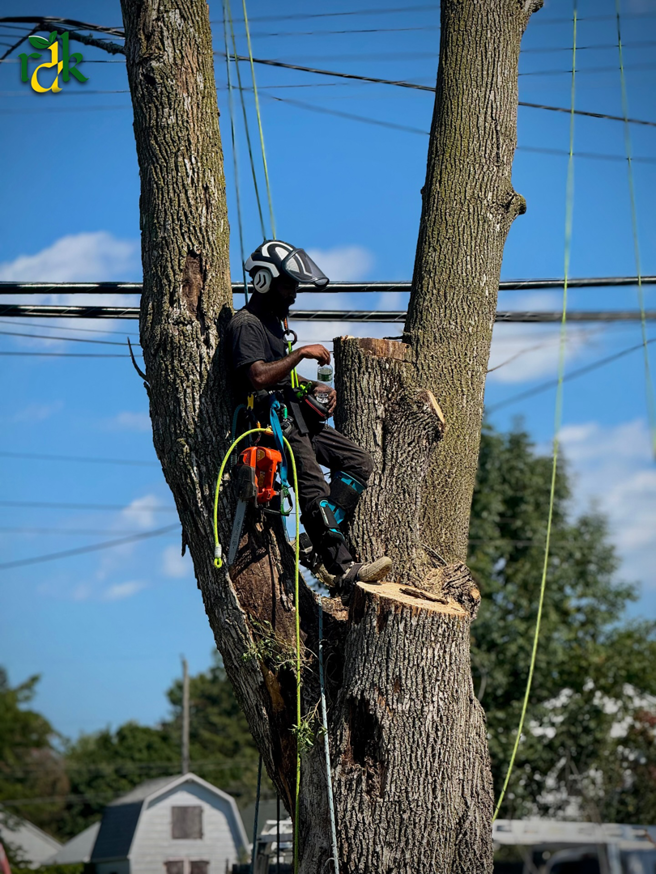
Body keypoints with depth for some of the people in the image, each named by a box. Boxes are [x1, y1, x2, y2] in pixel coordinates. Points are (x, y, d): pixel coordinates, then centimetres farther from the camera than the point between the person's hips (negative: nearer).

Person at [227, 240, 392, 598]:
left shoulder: (275, 320, 23)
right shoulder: (246, 324, -9)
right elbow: (258, 377, -24)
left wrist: (315, 387, 14)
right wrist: (301, 353, -20)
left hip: (297, 418, 10)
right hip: (271, 421, -10)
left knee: (359, 462, 1)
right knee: (314, 490, -21)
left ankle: (323, 539, -6)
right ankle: (344, 570, -29)